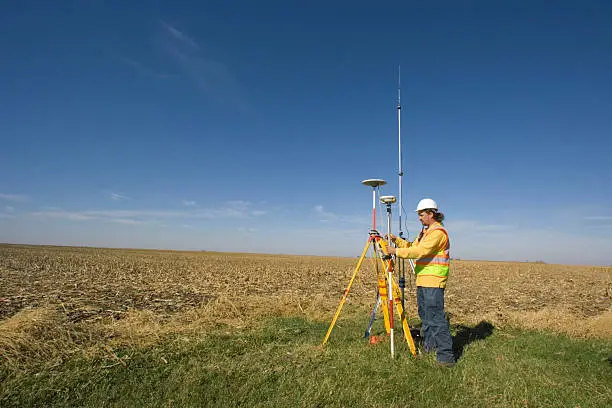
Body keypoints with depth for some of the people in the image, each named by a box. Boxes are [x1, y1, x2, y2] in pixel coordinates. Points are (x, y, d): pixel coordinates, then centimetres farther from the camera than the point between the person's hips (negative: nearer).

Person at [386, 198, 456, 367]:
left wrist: (397, 251, -19)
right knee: (425, 313, 16)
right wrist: (397, 240, 6)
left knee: (436, 316, -10)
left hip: (434, 281, -10)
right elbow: (412, 246, 19)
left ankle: (446, 355, -6)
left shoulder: (438, 232, -14)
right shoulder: (425, 231, 18)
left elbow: (420, 251, -23)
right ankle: (429, 345, 29)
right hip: (423, 279, 10)